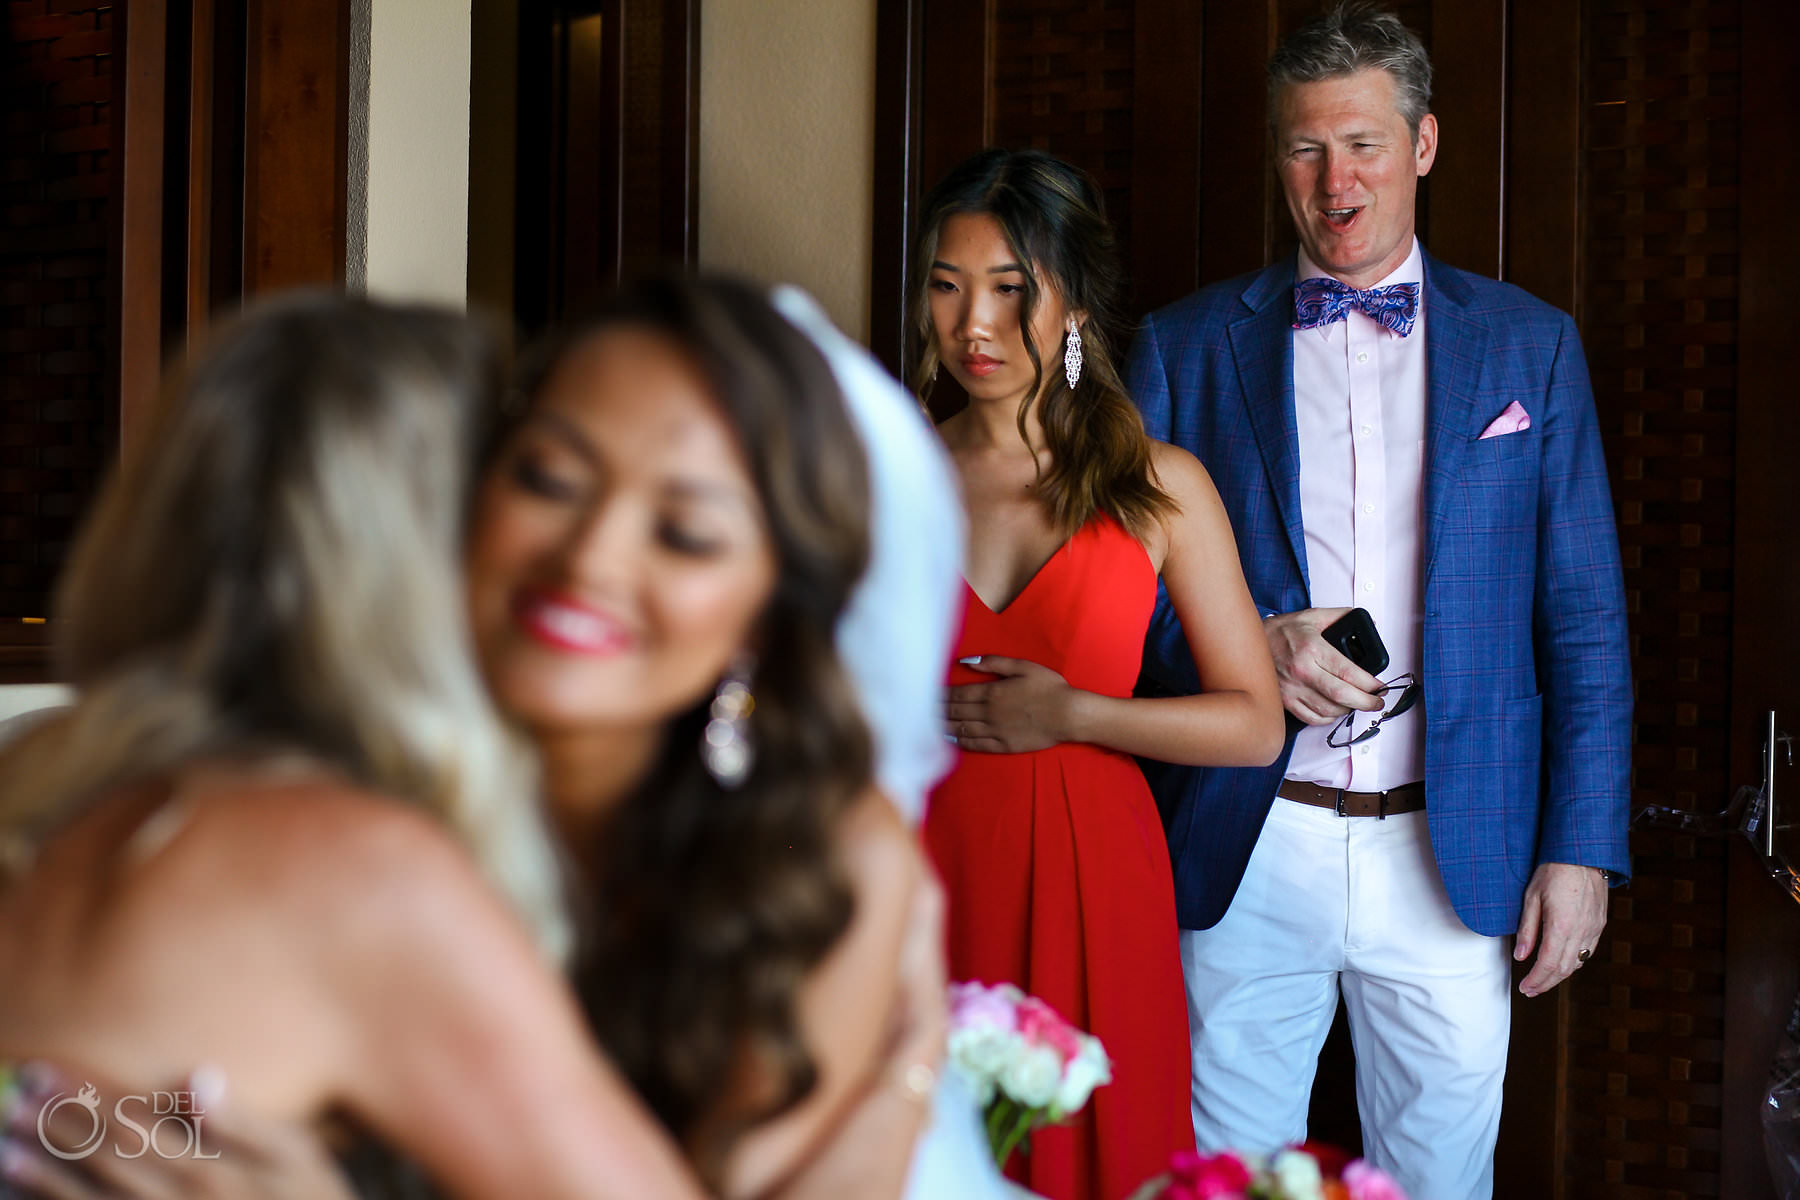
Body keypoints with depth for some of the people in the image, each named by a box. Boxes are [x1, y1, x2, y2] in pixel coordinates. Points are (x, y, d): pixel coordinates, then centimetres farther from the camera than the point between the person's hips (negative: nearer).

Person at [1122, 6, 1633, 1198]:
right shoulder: (1187, 344, 5)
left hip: (1455, 853, 0)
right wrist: (1247, 645, -15)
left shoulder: (1529, 343, 6)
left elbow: (1584, 615, 4)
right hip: (1243, 853, 0)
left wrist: (1582, 848, -2)